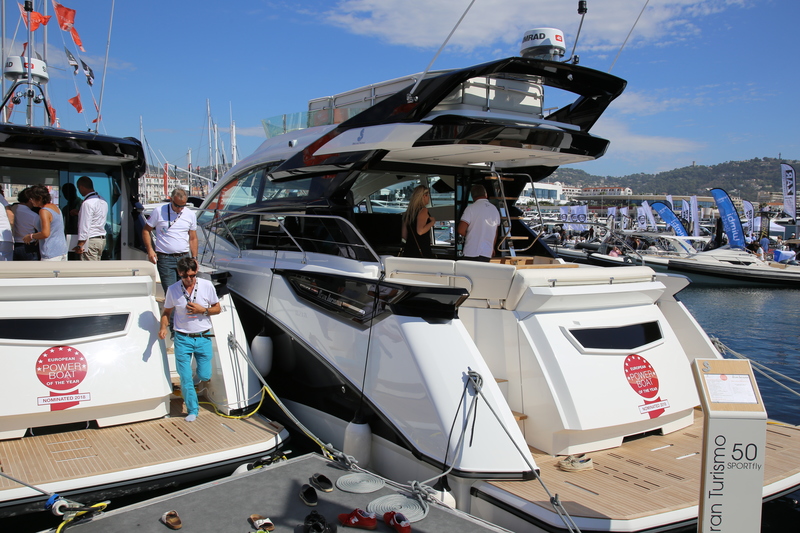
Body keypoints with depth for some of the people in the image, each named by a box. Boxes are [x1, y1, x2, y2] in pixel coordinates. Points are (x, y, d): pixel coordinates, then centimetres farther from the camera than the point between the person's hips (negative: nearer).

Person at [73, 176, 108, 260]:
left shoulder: (87, 203, -15)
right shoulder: (102, 201, 12)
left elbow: (84, 226, -19)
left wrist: (80, 245, -17)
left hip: (91, 241, -9)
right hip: (102, 239, 9)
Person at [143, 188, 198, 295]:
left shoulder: (190, 214, 8)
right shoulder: (159, 211, -1)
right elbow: (146, 230, 7)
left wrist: (194, 258, 8)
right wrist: (150, 250, -6)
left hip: (184, 258, 3)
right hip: (165, 259, -3)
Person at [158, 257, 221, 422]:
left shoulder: (207, 285, -6)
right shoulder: (172, 290, -5)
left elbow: (217, 308, 3)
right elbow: (166, 312, 6)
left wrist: (202, 310, -15)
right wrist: (163, 326, -13)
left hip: (203, 338, 0)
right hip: (182, 339, 0)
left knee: (204, 376, 3)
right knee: (185, 377, 0)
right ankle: (192, 409, 18)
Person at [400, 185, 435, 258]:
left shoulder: (408, 212, 13)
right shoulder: (423, 210, -9)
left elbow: (404, 235, 14)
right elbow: (420, 231, -21)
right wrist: (433, 221, -8)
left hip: (408, 250, 8)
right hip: (422, 251, -7)